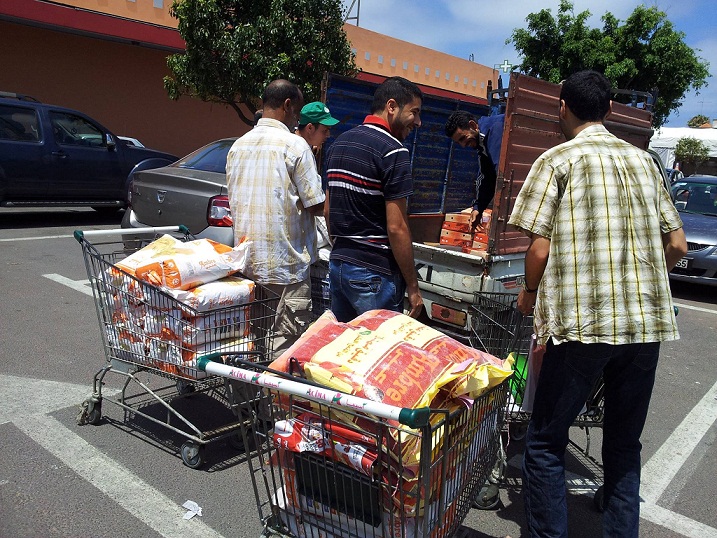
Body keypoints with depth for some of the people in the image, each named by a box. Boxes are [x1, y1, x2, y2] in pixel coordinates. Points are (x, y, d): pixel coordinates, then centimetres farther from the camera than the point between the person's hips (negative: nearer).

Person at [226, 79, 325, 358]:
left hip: (246, 262, 7)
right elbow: (316, 205, -10)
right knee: (286, 346, 0)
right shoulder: (295, 145, -10)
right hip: (286, 263, -7)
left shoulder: (238, 145, 10)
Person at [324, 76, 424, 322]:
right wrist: (413, 287, -11)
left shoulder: (339, 144, 11)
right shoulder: (393, 151, -15)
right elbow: (396, 228, -19)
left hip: (338, 264, 8)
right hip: (374, 273, -8)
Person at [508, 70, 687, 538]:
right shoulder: (643, 160, 13)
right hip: (648, 322, 6)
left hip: (582, 322, -5)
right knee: (625, 446, 18)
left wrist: (530, 293, 9)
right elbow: (677, 246, 13)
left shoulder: (557, 160, -2)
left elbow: (539, 248, -9)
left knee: (546, 443, 7)